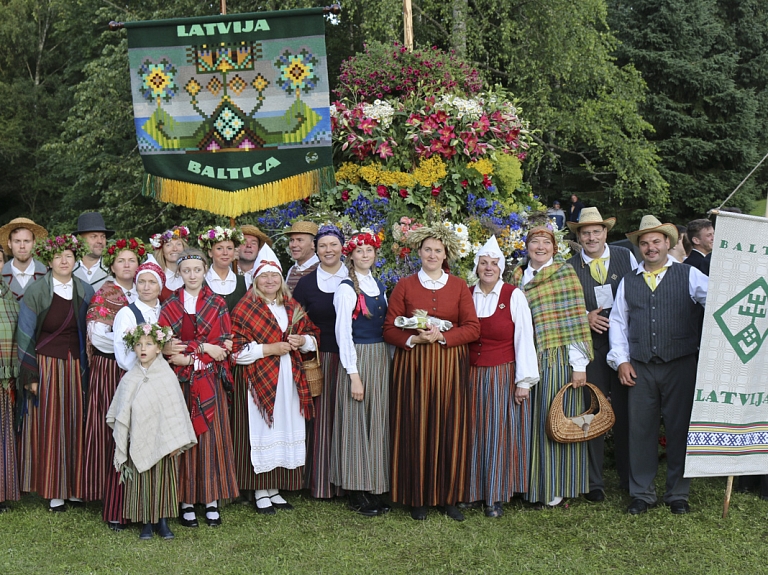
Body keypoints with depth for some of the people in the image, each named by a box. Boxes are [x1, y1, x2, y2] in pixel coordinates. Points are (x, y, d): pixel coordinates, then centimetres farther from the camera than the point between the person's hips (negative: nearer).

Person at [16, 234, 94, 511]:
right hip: (46, 366, -3)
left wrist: (86, 367, 8)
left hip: (76, 366, 3)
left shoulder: (85, 291, 3)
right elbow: (25, 336, -5)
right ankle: (54, 491, 11)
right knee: (49, 427, 1)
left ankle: (75, 487, 16)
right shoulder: (35, 292, -7)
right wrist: (30, 375, -8)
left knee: (75, 425, 5)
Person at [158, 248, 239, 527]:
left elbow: (225, 344, -1)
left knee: (211, 437, 0)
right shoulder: (170, 306, 7)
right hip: (181, 382, 0)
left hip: (209, 382, 0)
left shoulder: (217, 304, 7)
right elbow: (165, 344, -3)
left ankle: (212, 500, 7)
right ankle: (186, 501, 7)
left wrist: (189, 356, -12)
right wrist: (203, 347, -12)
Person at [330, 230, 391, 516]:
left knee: (378, 423, 9)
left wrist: (391, 361, 8)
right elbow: (342, 332, -12)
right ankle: (357, 495, 8)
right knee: (357, 423, -1)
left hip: (382, 360, 7)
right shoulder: (347, 288, -8)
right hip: (358, 359, -7)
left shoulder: (379, 286, 13)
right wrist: (354, 374, -16)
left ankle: (375, 489, 19)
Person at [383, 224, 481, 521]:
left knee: (450, 429, 2)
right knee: (415, 429, -1)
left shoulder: (459, 286, 9)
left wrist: (442, 337, -14)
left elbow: (473, 328, 1)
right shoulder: (404, 286, 6)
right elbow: (389, 329, 1)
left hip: (450, 366, 1)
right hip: (413, 365, -1)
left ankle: (449, 496, 12)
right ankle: (418, 497, 9)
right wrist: (415, 339, -17)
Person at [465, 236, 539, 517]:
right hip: (471, 377, 3)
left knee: (499, 434, 1)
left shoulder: (514, 296, -4)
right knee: (473, 433, 6)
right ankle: (470, 491, 18)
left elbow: (524, 338, -6)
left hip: (503, 376, -3)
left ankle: (496, 496, 11)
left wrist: (524, 381, -10)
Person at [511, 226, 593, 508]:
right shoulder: (518, 276, 11)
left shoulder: (565, 273, -3)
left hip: (558, 359, -4)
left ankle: (555, 487, 12)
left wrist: (579, 364, -12)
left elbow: (576, 321, -7)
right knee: (533, 421, 7)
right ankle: (534, 484, 18)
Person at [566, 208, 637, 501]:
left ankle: (630, 477, 21)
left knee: (626, 411, 5)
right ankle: (594, 482, 16)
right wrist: (584, 318, -10)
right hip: (590, 347, -1)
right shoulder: (570, 268, 3)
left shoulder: (626, 257, 5)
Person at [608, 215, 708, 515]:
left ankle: (678, 494, 19)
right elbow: (617, 322, 12)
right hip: (640, 368, 2)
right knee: (641, 429, 6)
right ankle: (642, 493, 18)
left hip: (680, 366, -2)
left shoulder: (689, 275, 4)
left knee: (679, 429, 5)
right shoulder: (628, 282, 12)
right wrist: (621, 360, 4)